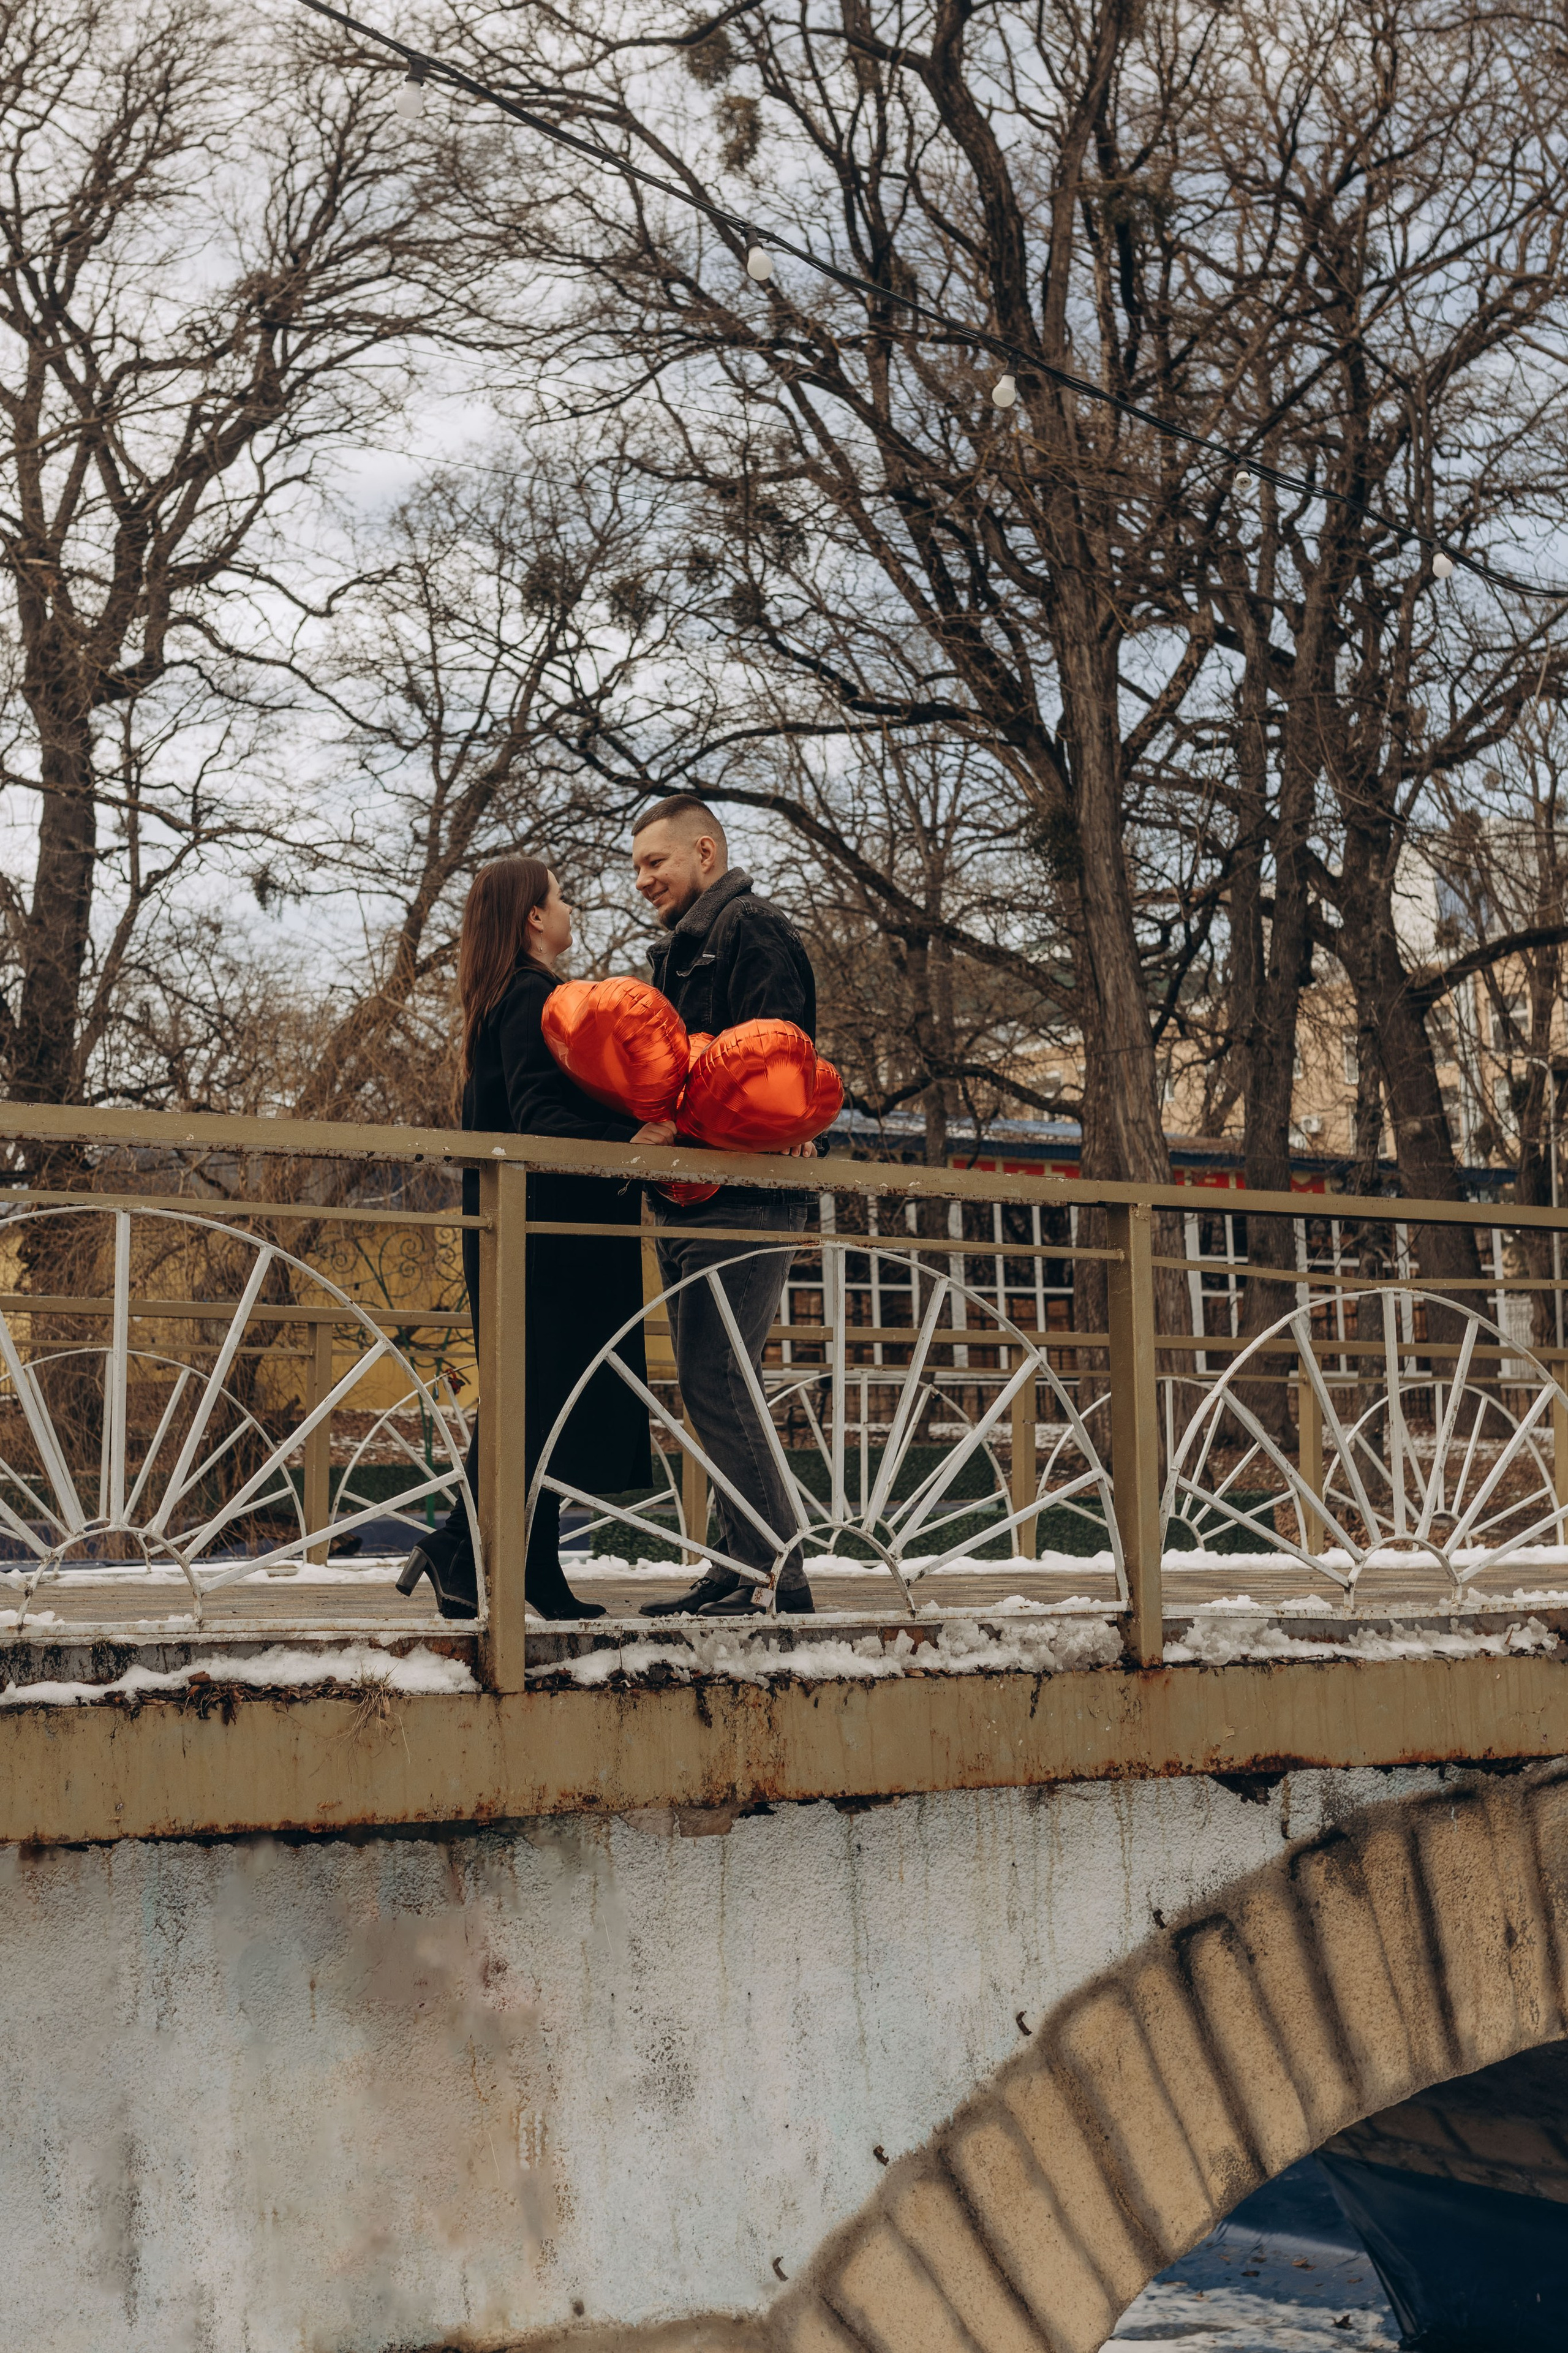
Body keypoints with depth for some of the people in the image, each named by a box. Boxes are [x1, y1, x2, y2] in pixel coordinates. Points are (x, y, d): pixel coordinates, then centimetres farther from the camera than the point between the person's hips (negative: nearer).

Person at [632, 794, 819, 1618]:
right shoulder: (679, 950, 26)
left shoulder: (753, 928, -3)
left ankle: (779, 1574, -12)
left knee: (714, 1384, -14)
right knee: (715, 1388, 9)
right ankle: (738, 1569, 13)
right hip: (688, 1201, 10)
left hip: (744, 1198, -10)